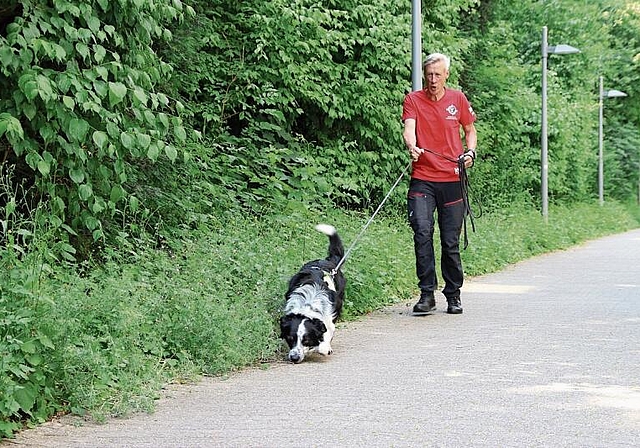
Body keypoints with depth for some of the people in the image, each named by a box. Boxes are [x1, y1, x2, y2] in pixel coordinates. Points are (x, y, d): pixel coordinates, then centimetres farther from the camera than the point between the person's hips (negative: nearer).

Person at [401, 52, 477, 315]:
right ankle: (427, 294, -10)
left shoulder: (457, 99, 9)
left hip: (452, 180, 2)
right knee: (422, 232, -16)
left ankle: (453, 295, 19)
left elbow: (470, 129, 20)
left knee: (451, 241, 5)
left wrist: (470, 152, 1)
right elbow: (409, 128, -13)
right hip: (422, 179, -1)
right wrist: (411, 146, -35)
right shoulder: (413, 100, 2)